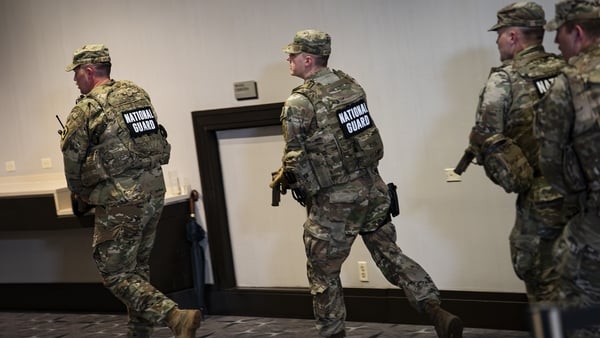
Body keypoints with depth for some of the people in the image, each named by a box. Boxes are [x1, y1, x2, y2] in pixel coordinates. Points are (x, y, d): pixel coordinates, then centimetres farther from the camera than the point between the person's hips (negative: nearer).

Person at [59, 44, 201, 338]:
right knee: (137, 267, 19)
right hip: (154, 192, 7)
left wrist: (79, 193, 15)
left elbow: (72, 159, -3)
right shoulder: (139, 94, 9)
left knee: (115, 273, 0)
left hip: (120, 202, -7)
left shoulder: (87, 108, -9)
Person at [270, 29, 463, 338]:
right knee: (391, 256, 14)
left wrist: (280, 180, 6)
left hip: (333, 203, -6)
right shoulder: (351, 84, 5)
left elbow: (295, 161, -14)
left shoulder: (298, 104, -16)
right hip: (373, 189, 7)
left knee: (323, 275, 10)